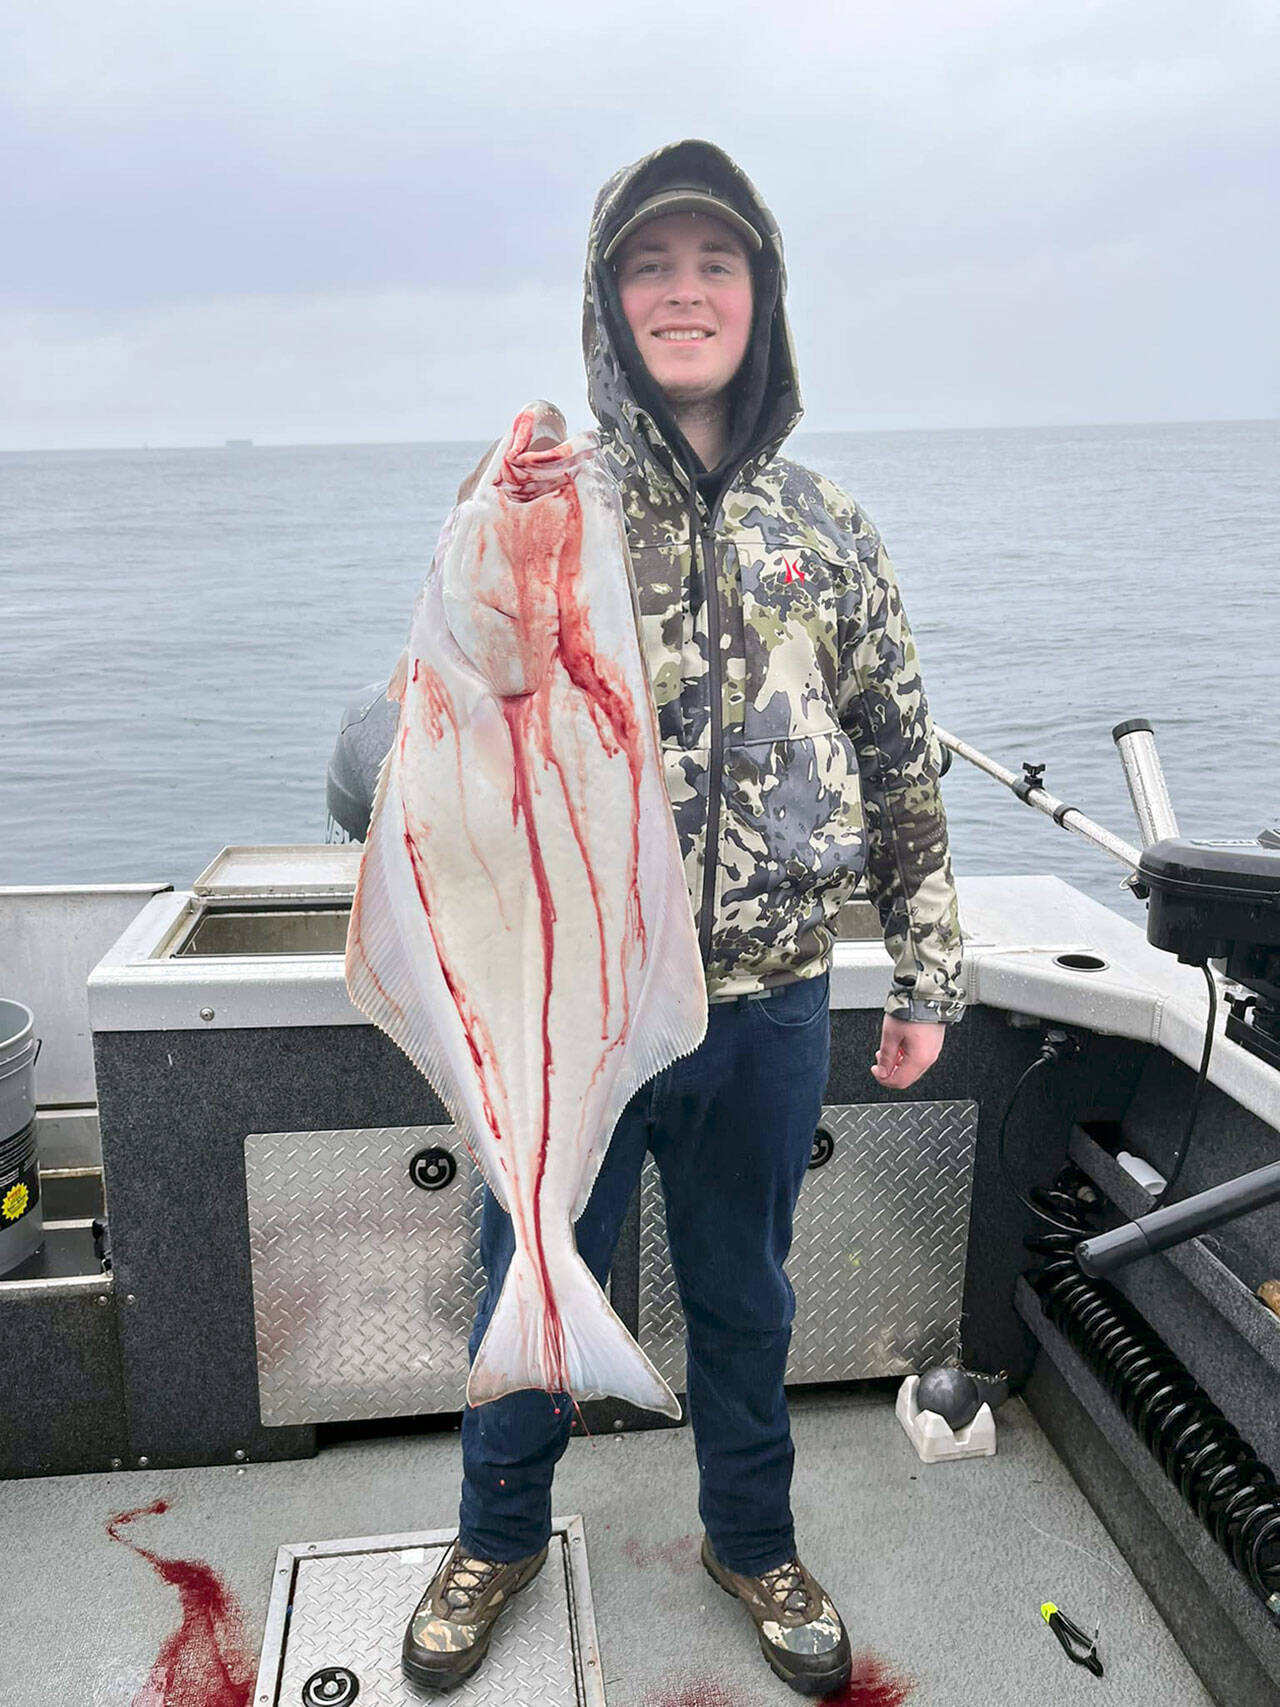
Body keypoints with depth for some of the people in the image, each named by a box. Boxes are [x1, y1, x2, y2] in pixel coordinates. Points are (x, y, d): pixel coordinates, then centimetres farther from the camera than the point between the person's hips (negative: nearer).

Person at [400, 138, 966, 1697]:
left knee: (745, 1299, 21)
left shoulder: (825, 531, 4)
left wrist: (925, 972, 8)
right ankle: (499, 1536, 46)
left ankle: (752, 1542, 48)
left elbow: (902, 766, 8)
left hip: (768, 1009, 2)